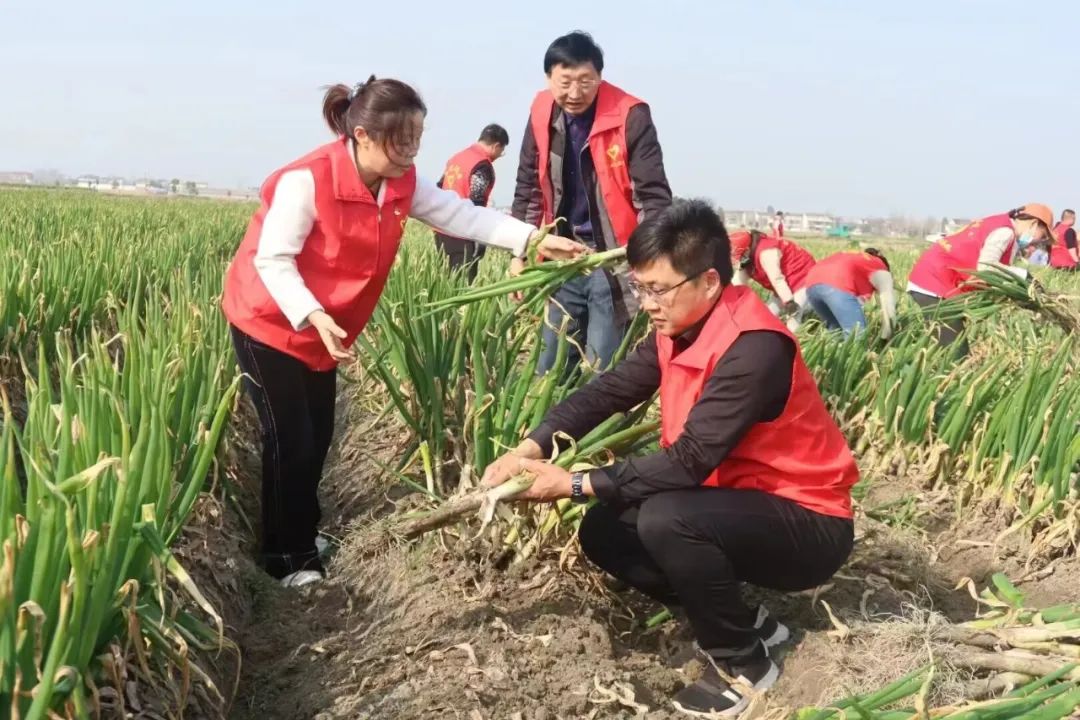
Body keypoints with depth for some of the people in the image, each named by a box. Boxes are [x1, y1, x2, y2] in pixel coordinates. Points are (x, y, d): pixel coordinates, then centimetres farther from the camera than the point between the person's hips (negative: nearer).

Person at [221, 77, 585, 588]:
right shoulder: (307, 180, -28)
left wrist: (532, 238, -15)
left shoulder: (402, 184, -7)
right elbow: (273, 260, -26)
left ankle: (303, 536, 30)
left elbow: (461, 215, -6)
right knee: (290, 440, -5)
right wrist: (315, 317, -38)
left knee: (319, 434, 10)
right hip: (269, 322, -7)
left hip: (323, 329, 7)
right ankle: (286, 558, 10)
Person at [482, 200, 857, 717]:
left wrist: (575, 484, -27)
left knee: (665, 519, -33)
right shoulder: (679, 329, -2)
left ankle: (743, 661, -8)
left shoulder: (754, 348, -29)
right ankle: (741, 618, 10)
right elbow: (608, 391, -4)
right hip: (739, 501, 9)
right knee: (603, 532, 1)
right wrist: (530, 449, -19)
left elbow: (688, 461, -31)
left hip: (806, 524, -9)